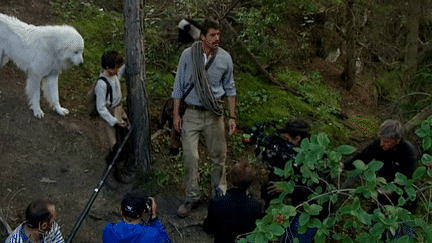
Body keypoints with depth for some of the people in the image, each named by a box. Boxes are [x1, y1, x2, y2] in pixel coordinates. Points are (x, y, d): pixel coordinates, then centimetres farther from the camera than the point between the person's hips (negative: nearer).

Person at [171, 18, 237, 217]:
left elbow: (230, 88, 9)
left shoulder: (225, 58, -1)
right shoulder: (188, 55, -5)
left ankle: (220, 193, 30)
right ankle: (192, 197, 11)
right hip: (192, 113, -1)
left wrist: (232, 116, 6)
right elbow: (179, 86, 2)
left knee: (218, 156, 9)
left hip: (214, 113, 1)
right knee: (190, 157, -4)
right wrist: (176, 114, 0)